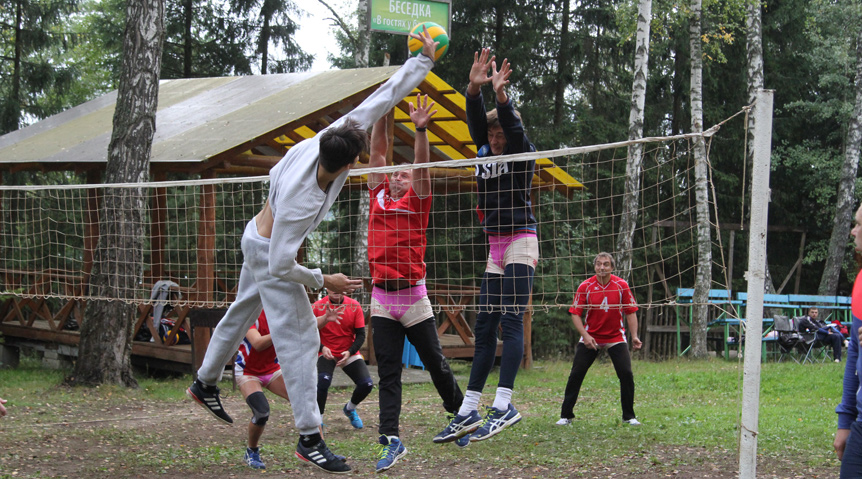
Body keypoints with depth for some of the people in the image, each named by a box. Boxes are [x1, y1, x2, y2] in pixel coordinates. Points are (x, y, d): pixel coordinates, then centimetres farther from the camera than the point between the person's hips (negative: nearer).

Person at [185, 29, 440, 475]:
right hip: (269, 254, -9)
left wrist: (424, 60, -13)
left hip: (259, 235, 9)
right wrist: (324, 281, -20)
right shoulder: (302, 202, -40)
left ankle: (205, 385, 47)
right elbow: (280, 266, -31)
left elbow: (381, 98, -17)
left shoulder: (327, 139, -24)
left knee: (241, 313, 26)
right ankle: (309, 438, -2)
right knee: (300, 340, -7)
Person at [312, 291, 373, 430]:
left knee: (367, 384, -12)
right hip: (327, 354, -2)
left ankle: (350, 409, 22)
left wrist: (350, 352, -18)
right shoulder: (317, 307, -8)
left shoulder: (354, 306, -4)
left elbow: (360, 335, -2)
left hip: (349, 354, 3)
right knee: (323, 380, -31)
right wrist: (322, 348, -24)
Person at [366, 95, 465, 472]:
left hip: (413, 297, -3)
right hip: (381, 299, 3)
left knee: (435, 363, 8)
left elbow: (423, 165, -10)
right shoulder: (379, 197, 12)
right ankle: (391, 440, -7)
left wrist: (420, 130, -23)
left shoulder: (417, 201, 4)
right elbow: (377, 152, 10)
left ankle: (459, 411, 31)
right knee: (388, 374, -2)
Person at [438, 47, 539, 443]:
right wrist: (475, 88, -21)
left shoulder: (523, 155, -4)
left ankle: (504, 405, -22)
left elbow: (514, 128, -23)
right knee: (484, 327, 4)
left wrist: (501, 94, -37)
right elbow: (476, 121, -4)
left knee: (511, 321, -16)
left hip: (521, 243, -7)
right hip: (495, 249, 7)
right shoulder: (484, 153, 10)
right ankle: (468, 411, 3)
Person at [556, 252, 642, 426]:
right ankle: (566, 415, 7)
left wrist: (634, 336, -11)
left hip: (616, 338, 0)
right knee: (576, 375, -5)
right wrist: (585, 335, -19)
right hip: (590, 338, 0)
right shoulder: (585, 286, -9)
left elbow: (631, 312, -1)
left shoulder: (621, 285, -7)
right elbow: (575, 314, -6)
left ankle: (629, 416, 3)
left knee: (626, 374, -11)